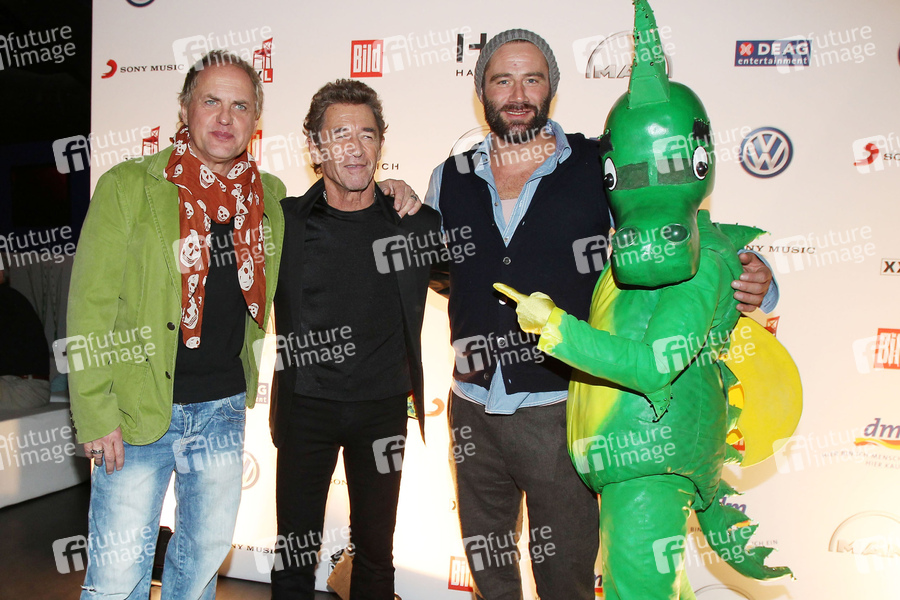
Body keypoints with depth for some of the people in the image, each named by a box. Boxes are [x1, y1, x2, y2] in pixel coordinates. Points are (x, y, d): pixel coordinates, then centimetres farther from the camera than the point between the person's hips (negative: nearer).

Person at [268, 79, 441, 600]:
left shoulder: (418, 222, -1)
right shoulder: (284, 222, -3)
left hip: (383, 406, 1)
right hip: (306, 406, 0)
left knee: (376, 551, 15)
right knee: (296, 552, 11)